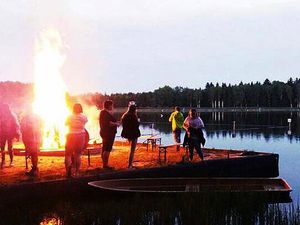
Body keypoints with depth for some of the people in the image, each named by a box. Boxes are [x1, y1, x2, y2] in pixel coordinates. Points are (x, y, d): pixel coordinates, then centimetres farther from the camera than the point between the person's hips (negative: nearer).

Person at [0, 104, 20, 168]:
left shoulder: (12, 115, -4)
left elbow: (16, 125, -4)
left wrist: (17, 134, -13)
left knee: (10, 148, 0)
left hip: (10, 134, -3)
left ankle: (11, 161, 10)